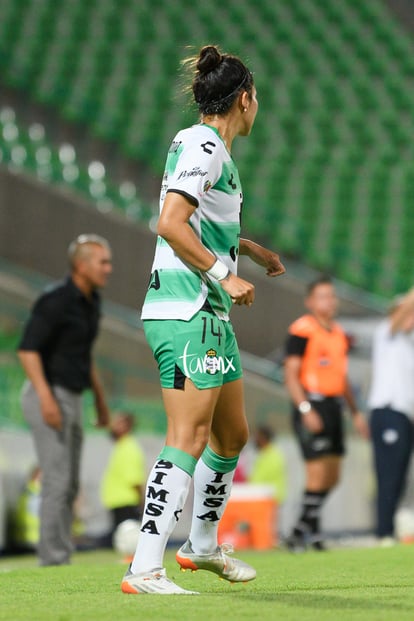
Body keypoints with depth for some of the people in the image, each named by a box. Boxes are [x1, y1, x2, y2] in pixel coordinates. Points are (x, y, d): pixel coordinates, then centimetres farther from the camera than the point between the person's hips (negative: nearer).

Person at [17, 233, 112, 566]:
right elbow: (27, 349, -20)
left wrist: (100, 399, 23)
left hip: (71, 400, 9)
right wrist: (46, 398, -28)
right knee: (58, 481, -11)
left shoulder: (91, 301, 12)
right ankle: (53, 560, -7)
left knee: (69, 486, 10)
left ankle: (60, 560, 15)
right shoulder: (56, 300, -16)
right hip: (49, 396, -9)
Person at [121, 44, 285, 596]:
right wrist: (224, 275, -19)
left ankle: (202, 545, 33)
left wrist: (250, 249, 35)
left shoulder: (215, 150, 18)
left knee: (232, 435, 18)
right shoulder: (203, 145, -12)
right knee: (189, 441, -15)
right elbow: (170, 224, -22)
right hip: (185, 316, -10)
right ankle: (145, 570, -18)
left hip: (211, 315, 10)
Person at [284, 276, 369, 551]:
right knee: (318, 473, -11)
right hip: (312, 405, -8)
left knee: (332, 476, 9)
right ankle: (308, 527, 0)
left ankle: (306, 528, 19)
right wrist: (305, 409, -21)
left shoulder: (339, 333, 16)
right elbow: (291, 375, -12)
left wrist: (356, 412, 20)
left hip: (334, 406, 8)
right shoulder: (302, 330, -9)